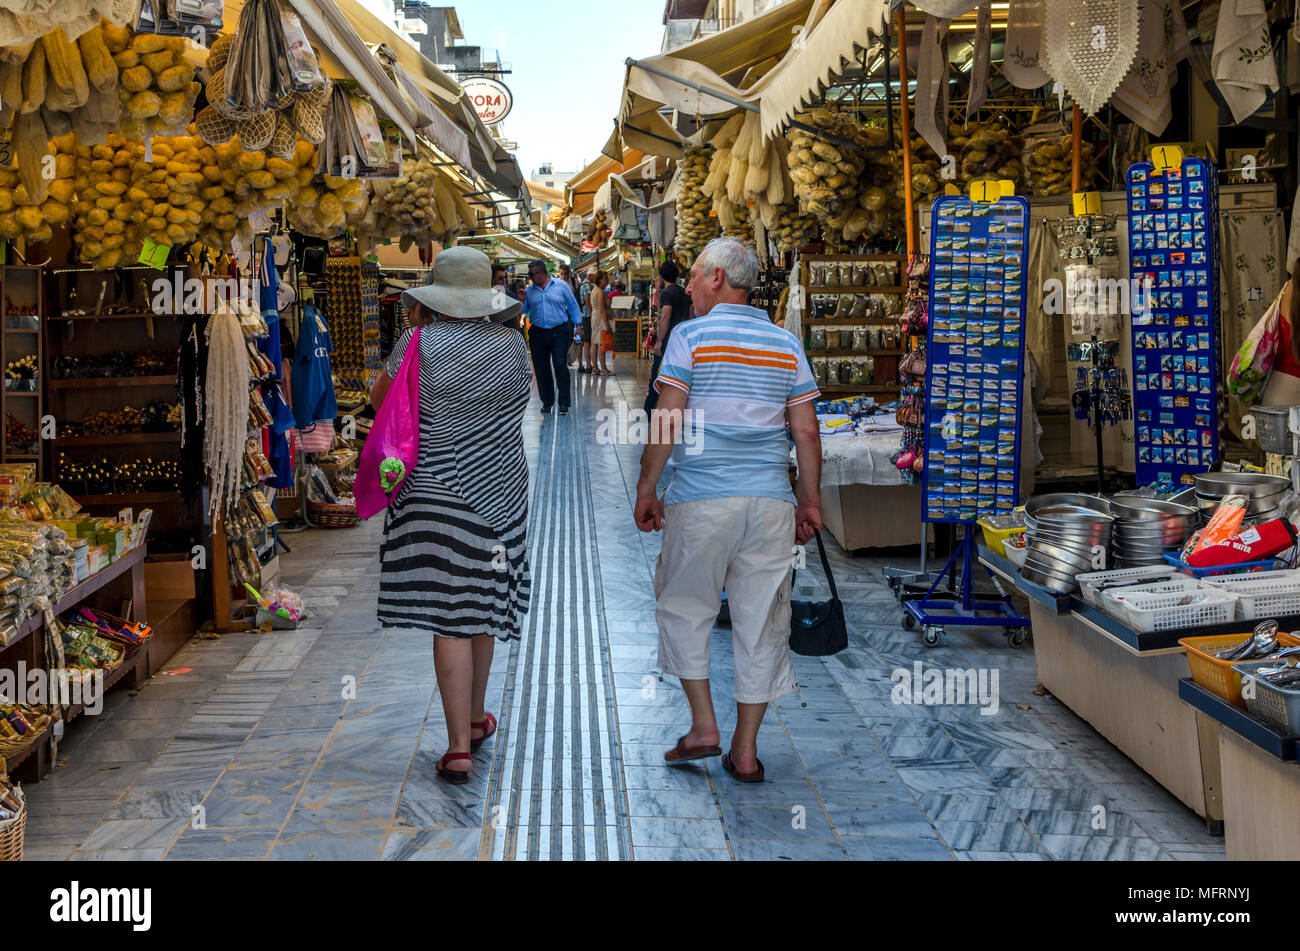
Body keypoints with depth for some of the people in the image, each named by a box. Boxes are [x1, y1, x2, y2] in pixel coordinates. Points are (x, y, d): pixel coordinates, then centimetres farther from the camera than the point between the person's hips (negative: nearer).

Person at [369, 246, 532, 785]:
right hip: (498, 492, 4)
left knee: (450, 618, -4)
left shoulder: (421, 344, -10)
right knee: (482, 607, 18)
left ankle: (459, 747, -5)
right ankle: (475, 719, 34)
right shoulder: (512, 345, 0)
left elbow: (379, 399, 3)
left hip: (434, 493, -4)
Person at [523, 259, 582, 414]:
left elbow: (573, 306, 6)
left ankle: (564, 403, -8)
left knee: (560, 366, -11)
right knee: (541, 368, 4)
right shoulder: (530, 290, 10)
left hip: (559, 332, -3)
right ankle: (547, 402, 16)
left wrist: (578, 326, 2)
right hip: (538, 334, 3)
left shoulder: (561, 286, 2)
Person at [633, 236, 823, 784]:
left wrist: (646, 490, 0)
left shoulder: (690, 336, -3)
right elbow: (806, 433, 7)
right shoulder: (787, 345, 9)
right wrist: (810, 501, 14)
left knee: (684, 606, 15)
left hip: (701, 499, -3)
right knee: (761, 620, 8)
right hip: (771, 501, 4)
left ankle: (703, 725, 12)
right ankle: (745, 749, 14)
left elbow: (667, 423, -8)